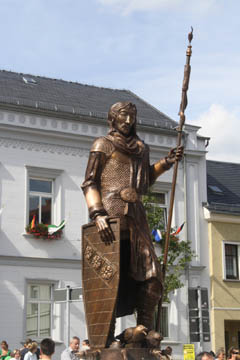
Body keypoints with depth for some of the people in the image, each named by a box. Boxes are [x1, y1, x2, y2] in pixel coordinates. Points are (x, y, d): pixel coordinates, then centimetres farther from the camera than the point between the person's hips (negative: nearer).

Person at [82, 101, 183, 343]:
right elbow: (89, 184, -1)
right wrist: (97, 214, -16)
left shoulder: (141, 149, 24)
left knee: (152, 277, -5)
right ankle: (107, 337, -9)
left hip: (135, 216, 6)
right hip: (111, 212, -6)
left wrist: (166, 163, 22)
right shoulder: (103, 144, 7)